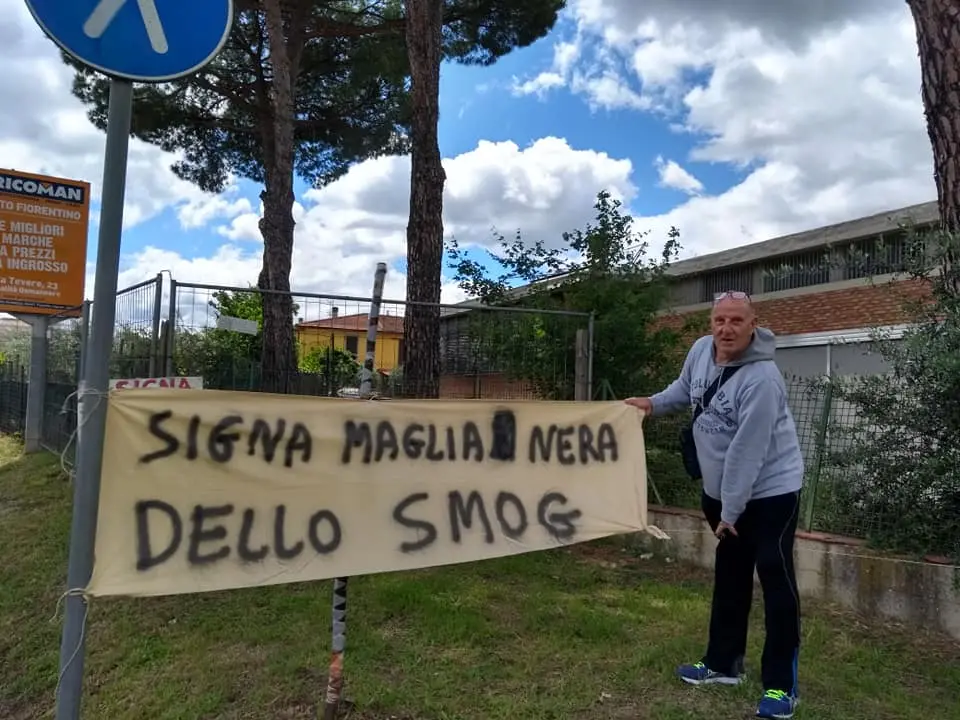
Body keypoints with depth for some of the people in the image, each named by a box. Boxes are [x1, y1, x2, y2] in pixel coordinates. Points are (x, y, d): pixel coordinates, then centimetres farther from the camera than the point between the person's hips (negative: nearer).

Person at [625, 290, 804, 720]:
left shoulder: (761, 380, -29)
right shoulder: (700, 350, -6)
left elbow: (746, 453, -26)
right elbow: (686, 388, 19)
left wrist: (730, 512, -20)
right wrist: (652, 403, 9)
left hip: (770, 492, -8)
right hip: (721, 491, 8)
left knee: (776, 582, -2)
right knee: (729, 578, 18)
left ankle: (781, 686, 11)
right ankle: (723, 664, 33)